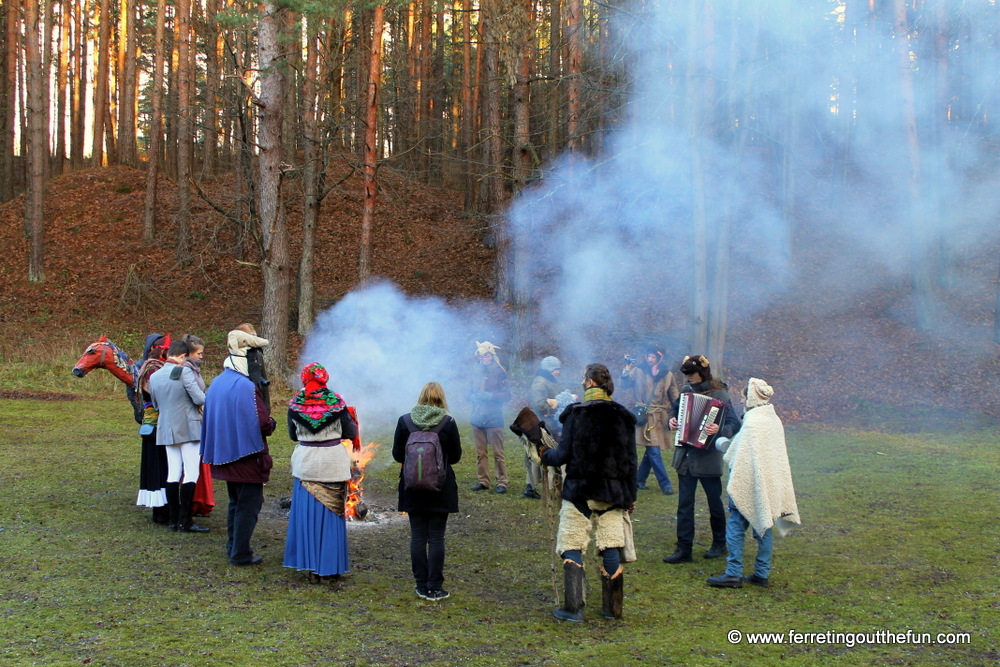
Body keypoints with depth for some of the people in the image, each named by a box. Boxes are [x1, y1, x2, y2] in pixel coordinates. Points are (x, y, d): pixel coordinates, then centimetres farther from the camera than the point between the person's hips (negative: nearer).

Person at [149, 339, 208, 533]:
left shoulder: (154, 377, 6)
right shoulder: (184, 372, -13)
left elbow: (155, 404, 17)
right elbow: (200, 399, -17)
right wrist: (197, 405, 4)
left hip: (166, 430, 6)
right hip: (188, 428, -6)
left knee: (173, 473, 11)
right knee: (191, 473, -2)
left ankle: (173, 519, 14)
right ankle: (185, 521, -4)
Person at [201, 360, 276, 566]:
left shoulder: (217, 383, 7)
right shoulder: (246, 387, -20)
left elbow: (209, 418, 15)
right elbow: (262, 423, -24)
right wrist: (271, 424, -3)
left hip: (225, 455, 9)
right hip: (246, 455, -8)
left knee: (236, 503, 21)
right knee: (248, 505, 1)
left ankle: (232, 549, 27)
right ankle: (240, 554, 3)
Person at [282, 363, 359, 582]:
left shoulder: (295, 404, -4)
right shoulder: (336, 402, -8)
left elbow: (293, 435, 6)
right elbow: (350, 433, -2)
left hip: (305, 463, 1)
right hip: (333, 463, -1)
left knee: (307, 515, 8)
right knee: (331, 514, 7)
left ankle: (311, 567, 10)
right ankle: (328, 568, 11)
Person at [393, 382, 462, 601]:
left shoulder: (404, 421, -5)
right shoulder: (448, 423, -9)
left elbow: (397, 454, 2)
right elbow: (455, 456, -1)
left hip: (413, 488, 2)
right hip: (441, 490, -1)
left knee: (417, 537, 9)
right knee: (436, 538, 4)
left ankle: (421, 586, 15)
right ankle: (435, 587, 7)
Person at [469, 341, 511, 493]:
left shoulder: (499, 372, -4)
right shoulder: (477, 372, 11)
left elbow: (506, 395, -7)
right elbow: (471, 392, 21)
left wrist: (489, 396, -17)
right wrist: (473, 397, -2)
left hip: (493, 419, -5)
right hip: (477, 418, 5)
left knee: (498, 453, -4)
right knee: (480, 452, 9)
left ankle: (502, 482, 2)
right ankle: (482, 481, 17)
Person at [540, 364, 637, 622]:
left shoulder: (575, 413, -7)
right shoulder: (623, 416, 3)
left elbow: (564, 455, -8)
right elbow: (631, 461, 5)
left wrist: (545, 456, 13)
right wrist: (631, 495, 13)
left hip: (579, 491, -3)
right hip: (613, 492, 3)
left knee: (571, 549, 4)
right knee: (611, 549, 10)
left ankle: (573, 608, 0)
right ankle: (612, 608, 17)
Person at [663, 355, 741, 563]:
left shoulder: (719, 395, -12)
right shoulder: (685, 391, 6)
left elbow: (735, 424, -17)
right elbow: (674, 409, 23)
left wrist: (719, 430, -36)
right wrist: (672, 419, 2)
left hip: (708, 457, -5)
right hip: (685, 456, 5)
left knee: (714, 501, 11)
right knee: (684, 503, 4)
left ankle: (720, 544, 29)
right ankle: (684, 548, 9)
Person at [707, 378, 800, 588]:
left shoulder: (752, 422, -17)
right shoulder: (775, 421, 7)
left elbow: (741, 457, -16)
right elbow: (778, 455, 14)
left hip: (750, 484, -8)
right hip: (771, 486, 8)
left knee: (736, 527, -1)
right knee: (764, 527, 12)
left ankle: (734, 574, 0)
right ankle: (762, 573, 16)